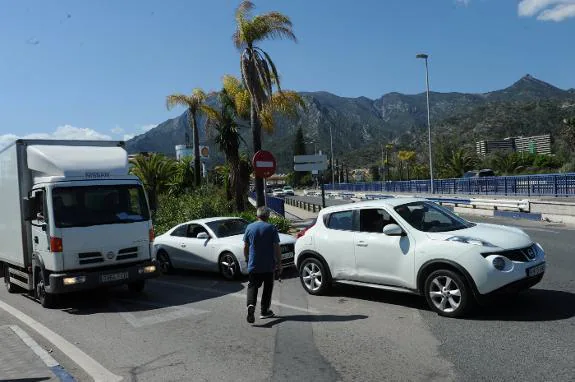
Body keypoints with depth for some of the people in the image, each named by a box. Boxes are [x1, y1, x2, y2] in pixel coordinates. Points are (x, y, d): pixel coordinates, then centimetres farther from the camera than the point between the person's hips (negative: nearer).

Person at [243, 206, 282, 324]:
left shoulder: (250, 227, 2)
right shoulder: (272, 228, -6)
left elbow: (245, 247, 7)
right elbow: (277, 248, -9)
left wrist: (247, 259, 21)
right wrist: (279, 264, -1)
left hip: (253, 265, 2)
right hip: (269, 265, -1)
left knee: (252, 286, 7)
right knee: (268, 288, 13)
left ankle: (251, 305, -18)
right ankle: (265, 311, 19)